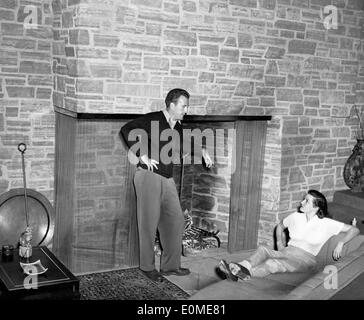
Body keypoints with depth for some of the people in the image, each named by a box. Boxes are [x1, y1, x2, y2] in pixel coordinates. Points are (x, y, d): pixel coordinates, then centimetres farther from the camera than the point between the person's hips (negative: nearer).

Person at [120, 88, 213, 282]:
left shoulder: (178, 127, 14)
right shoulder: (153, 120, -9)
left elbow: (179, 152, 28)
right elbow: (127, 131, -19)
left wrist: (202, 151, 13)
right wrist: (142, 156, -19)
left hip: (167, 179, 7)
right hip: (149, 176, -7)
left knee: (176, 221, 8)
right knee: (149, 224, 0)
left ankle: (170, 265, 20)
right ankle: (147, 266, 15)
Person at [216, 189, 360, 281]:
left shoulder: (326, 224, 0)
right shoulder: (296, 217, 13)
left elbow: (354, 230, 2)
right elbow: (280, 226, 31)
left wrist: (341, 243, -12)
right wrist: (279, 242, 15)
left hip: (304, 259, -4)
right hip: (287, 252, 4)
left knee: (272, 263, -38)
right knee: (262, 249, -33)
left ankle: (245, 274, -52)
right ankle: (240, 267, -56)